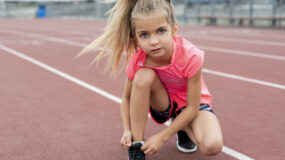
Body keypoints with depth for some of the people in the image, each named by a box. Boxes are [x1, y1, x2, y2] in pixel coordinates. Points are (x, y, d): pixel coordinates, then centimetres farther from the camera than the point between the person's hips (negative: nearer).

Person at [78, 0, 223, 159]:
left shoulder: (191, 56, -32)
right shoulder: (136, 62, -23)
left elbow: (192, 108, -25)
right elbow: (127, 98, -6)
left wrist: (162, 136, -27)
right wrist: (127, 130, -21)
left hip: (190, 106, -1)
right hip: (164, 104, 2)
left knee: (212, 146, -32)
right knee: (143, 76, -33)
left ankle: (183, 129, 5)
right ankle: (137, 146, -20)